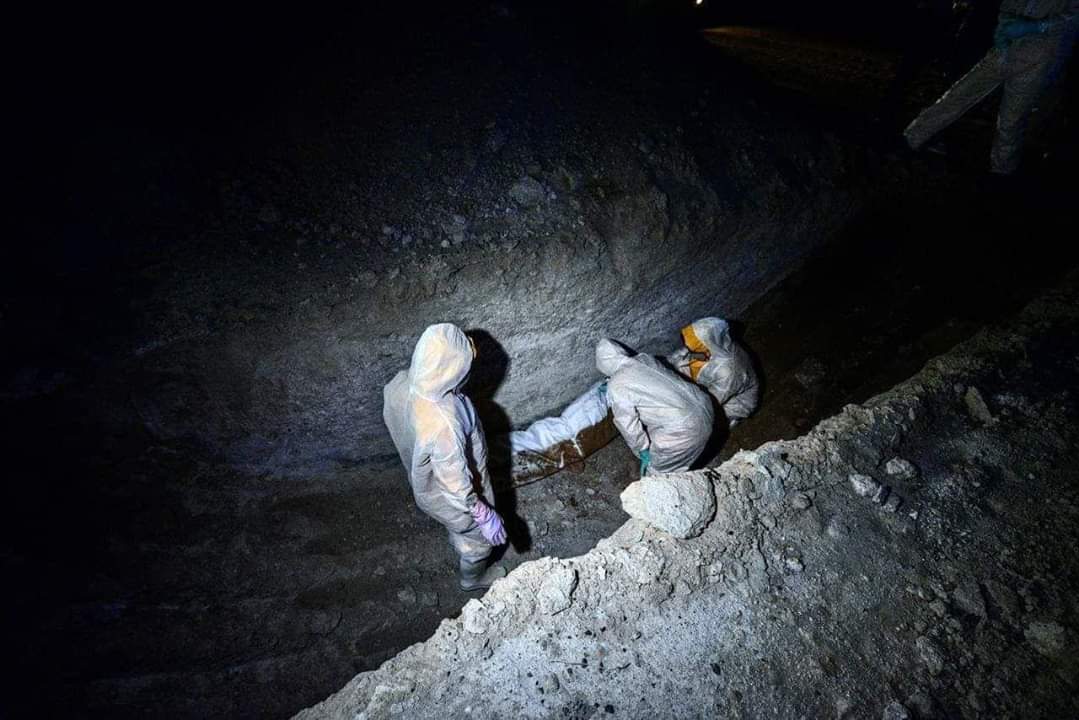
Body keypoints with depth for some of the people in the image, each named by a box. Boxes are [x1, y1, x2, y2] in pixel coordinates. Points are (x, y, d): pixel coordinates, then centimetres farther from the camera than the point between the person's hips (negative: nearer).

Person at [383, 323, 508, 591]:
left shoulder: (401, 384, -24)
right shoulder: (442, 424, -46)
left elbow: (391, 420, -1)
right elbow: (457, 484, -33)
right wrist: (485, 516, -17)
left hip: (425, 478, 7)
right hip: (450, 495, -6)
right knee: (479, 535, 27)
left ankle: (460, 545, 70)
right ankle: (473, 577, 56)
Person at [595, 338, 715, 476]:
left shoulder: (617, 387, -10)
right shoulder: (645, 358, 11)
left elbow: (629, 427, -5)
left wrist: (642, 451, 11)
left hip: (685, 429, -8)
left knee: (656, 472, 18)